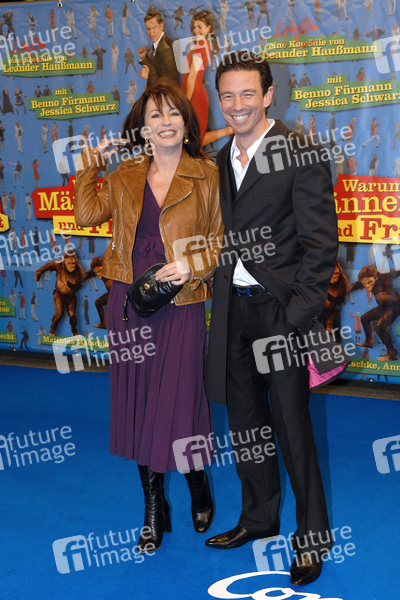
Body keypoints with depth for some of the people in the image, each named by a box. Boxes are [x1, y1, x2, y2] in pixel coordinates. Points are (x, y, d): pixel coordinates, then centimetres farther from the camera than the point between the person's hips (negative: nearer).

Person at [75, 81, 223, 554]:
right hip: (129, 301, 4)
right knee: (137, 403, 8)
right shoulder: (126, 177, 10)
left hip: (181, 303, -3)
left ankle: (198, 488, 28)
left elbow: (220, 242, 1)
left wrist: (192, 267, -16)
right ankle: (154, 510, 23)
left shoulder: (206, 176, 0)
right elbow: (88, 214, -1)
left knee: (178, 401, -2)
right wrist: (91, 161, 5)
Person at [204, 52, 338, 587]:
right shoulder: (220, 160, 11)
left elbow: (320, 242, -12)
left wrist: (299, 313, -17)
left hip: (280, 307, -7)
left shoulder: (301, 154, -10)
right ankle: (259, 518, 33)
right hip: (233, 307, 7)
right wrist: (217, 296, 6)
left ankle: (312, 537, 14)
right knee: (245, 421, 16)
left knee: (292, 426, -1)